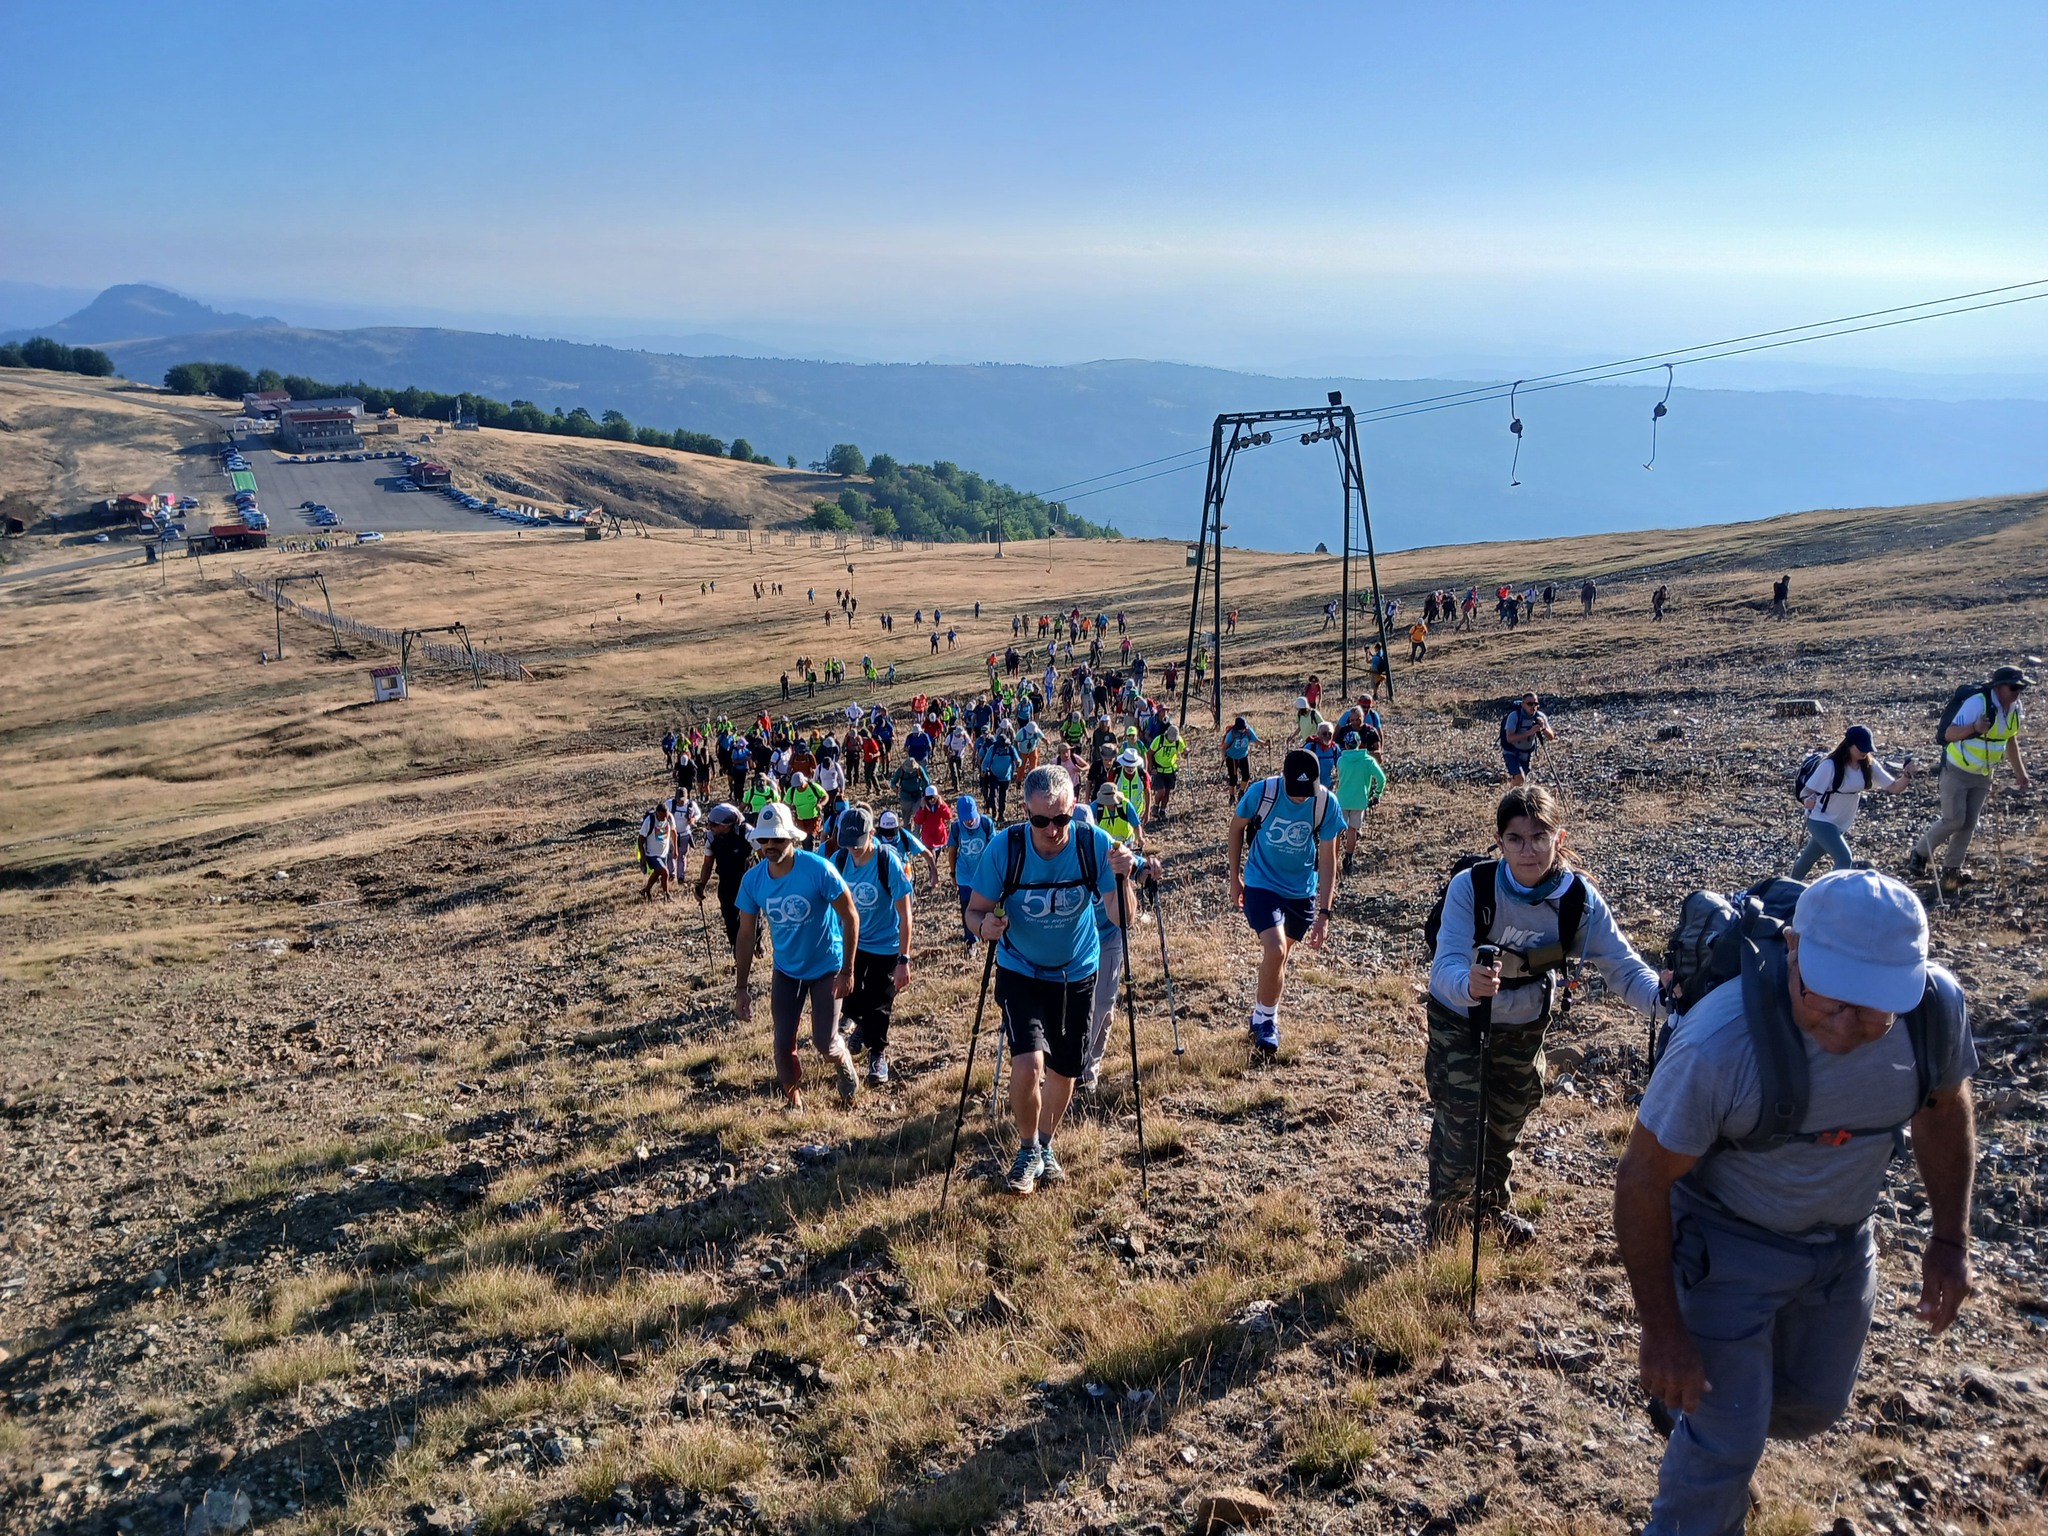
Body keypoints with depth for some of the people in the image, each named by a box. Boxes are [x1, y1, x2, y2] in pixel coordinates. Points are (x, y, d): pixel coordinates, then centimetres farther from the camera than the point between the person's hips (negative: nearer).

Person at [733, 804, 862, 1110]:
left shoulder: (818, 869, -26)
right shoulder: (753, 880, -15)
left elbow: (851, 918, -17)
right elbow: (747, 934, -4)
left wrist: (847, 971, -17)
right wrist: (741, 988, -3)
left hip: (826, 967, -3)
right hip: (786, 969, 3)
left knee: (824, 1042, 1)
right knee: (783, 1043, 4)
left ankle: (846, 1069, 37)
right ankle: (793, 1100, 29)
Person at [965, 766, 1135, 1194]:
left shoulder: (1095, 844, -21)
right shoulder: (1004, 848, -23)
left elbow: (1121, 919, -20)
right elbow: (975, 910, -15)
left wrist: (1121, 878, -38)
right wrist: (984, 925, -38)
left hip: (1077, 973, 2)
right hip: (1021, 972, -2)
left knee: (1063, 1070, 14)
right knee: (1028, 1064, -20)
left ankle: (1045, 1147, 43)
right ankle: (1027, 1152, 8)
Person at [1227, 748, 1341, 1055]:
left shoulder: (1326, 803, -17)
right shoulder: (1261, 793, -21)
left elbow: (1327, 859, -11)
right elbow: (1237, 827, -2)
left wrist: (1324, 913, -14)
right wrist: (1235, 877, 4)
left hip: (1302, 892, 3)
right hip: (1262, 886, -3)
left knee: (1280, 956, 14)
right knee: (1275, 951, -19)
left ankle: (1265, 1015, 37)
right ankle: (1265, 1019, 2)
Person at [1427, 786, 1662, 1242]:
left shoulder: (1579, 898, -23)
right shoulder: (1470, 886, -31)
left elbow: (1624, 966, -25)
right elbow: (1446, 966, -39)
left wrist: (1665, 998, -46)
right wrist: (1469, 984, -63)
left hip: (1524, 1027, 3)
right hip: (1459, 1021, -3)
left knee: (1507, 1123, 22)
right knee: (1460, 1127, -2)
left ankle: (1491, 1206, 49)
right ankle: (1443, 1218, 27)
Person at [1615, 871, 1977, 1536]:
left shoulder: (1937, 1006, -22)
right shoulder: (1719, 1040, -37)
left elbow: (1943, 1108, 2)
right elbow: (1642, 1182, -25)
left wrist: (1951, 1238, 2)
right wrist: (1662, 1331, -20)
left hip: (1843, 1242, 6)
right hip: (1728, 1244, -5)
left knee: (1814, 1404, 25)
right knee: (1725, 1445, 2)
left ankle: (1692, 1407, 55)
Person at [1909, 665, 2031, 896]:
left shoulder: (2015, 707, -2)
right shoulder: (1977, 703, -25)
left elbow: (2010, 739, 15)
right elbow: (1949, 734, -28)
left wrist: (2020, 772, 17)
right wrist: (1974, 727, -47)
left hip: (1983, 775, 6)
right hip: (1957, 770, -6)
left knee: (1969, 825, 3)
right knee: (1954, 820, -12)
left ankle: (1951, 870, 12)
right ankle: (1921, 851, 12)